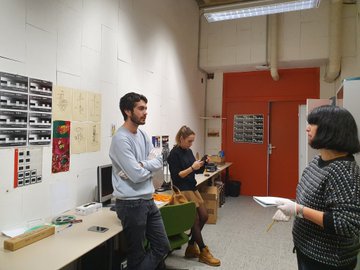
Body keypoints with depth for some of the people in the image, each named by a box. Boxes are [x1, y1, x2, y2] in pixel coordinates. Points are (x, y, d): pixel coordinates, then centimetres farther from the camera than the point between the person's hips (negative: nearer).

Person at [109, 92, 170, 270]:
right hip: (131, 204, -8)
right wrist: (149, 166, -3)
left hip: (148, 201, 8)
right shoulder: (121, 139, -19)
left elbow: (159, 161, 3)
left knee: (162, 246, 17)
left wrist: (142, 165, -15)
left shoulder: (143, 135, 8)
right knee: (137, 255, 9)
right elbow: (136, 175, -23)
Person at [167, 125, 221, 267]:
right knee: (196, 219, -4)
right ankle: (203, 252, 10)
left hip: (192, 188, 9)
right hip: (182, 190, -9)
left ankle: (191, 247, 19)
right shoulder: (174, 153, -14)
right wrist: (192, 167, -24)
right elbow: (176, 176, -18)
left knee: (204, 216, 7)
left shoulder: (188, 151, 10)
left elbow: (198, 171, 14)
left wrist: (202, 164, -6)